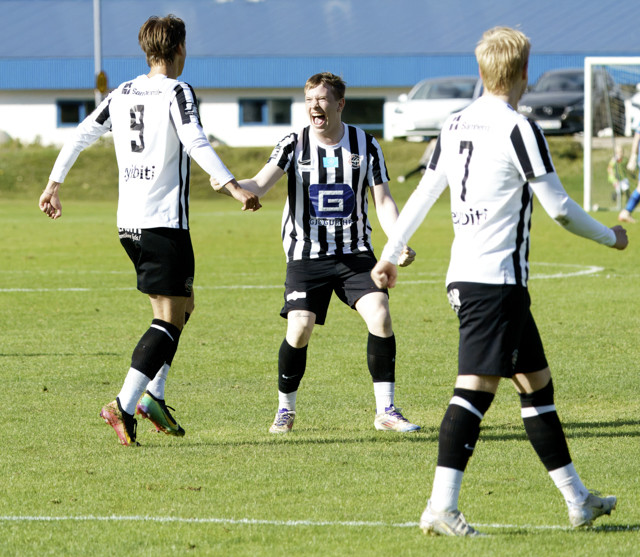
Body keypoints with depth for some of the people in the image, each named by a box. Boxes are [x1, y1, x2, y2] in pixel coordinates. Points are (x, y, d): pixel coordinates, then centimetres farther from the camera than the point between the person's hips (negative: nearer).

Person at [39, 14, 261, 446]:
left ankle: (152, 394, 12)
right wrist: (233, 186, -27)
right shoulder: (177, 93, -8)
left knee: (181, 306, 21)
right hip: (165, 224, -8)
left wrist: (54, 185, 25)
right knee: (169, 321, -6)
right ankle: (124, 405, -19)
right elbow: (196, 143, -23)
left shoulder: (121, 95, 12)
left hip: (128, 224, 8)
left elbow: (80, 136, 15)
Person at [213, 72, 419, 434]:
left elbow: (383, 200, 3)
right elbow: (260, 186, -12)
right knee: (299, 329, -13)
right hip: (306, 255, -1)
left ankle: (386, 411, -6)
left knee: (380, 316, -17)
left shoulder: (366, 145, 3)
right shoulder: (294, 145, -1)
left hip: (355, 253, 1)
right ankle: (286, 410, 9)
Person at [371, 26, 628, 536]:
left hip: (465, 277, 9)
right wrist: (611, 237, 9)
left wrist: (389, 255, 26)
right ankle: (441, 508, -19)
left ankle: (577, 499, 20)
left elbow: (423, 193, 17)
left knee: (536, 382, 14)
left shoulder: (456, 125, 12)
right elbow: (559, 208, -7)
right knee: (476, 389, -12)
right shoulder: (519, 130, -10)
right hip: (497, 280, -9)